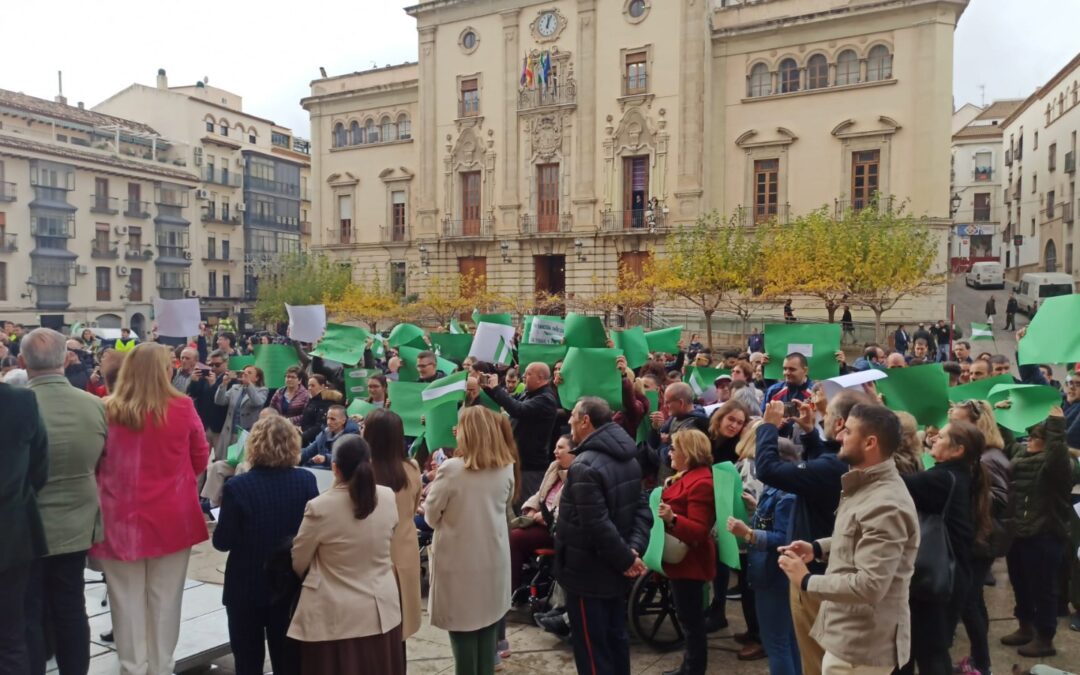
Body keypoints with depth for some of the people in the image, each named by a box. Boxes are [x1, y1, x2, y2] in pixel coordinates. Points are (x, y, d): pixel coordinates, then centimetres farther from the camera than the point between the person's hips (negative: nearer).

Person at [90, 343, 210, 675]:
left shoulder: (107, 411, -8)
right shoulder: (183, 408, -10)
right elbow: (200, 460, 3)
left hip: (120, 516, 1)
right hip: (171, 516, -1)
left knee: (127, 597, 11)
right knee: (165, 596, 11)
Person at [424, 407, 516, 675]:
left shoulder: (451, 469, -18)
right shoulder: (506, 468, -3)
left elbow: (431, 516, -6)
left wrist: (436, 482, 9)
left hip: (460, 562, -4)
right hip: (494, 560, 4)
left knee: (463, 631, 10)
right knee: (488, 631, 15)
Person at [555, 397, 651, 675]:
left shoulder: (584, 466, -24)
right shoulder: (628, 458, 5)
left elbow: (597, 526, -27)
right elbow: (641, 507, 4)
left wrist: (625, 558, -16)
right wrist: (634, 549, -7)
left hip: (587, 572, -9)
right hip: (614, 569, 9)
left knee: (592, 649, 4)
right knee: (615, 638, 20)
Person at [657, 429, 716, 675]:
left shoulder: (701, 482, -21)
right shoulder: (687, 477, 11)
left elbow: (699, 530, -26)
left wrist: (672, 519, -38)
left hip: (689, 561, -11)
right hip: (682, 559, 11)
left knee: (690, 618, -1)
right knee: (688, 616, 18)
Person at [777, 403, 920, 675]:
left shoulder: (885, 506, -27)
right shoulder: (865, 485, 7)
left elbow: (869, 586, -31)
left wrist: (806, 580, -20)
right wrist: (818, 548, 4)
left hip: (863, 645, -10)